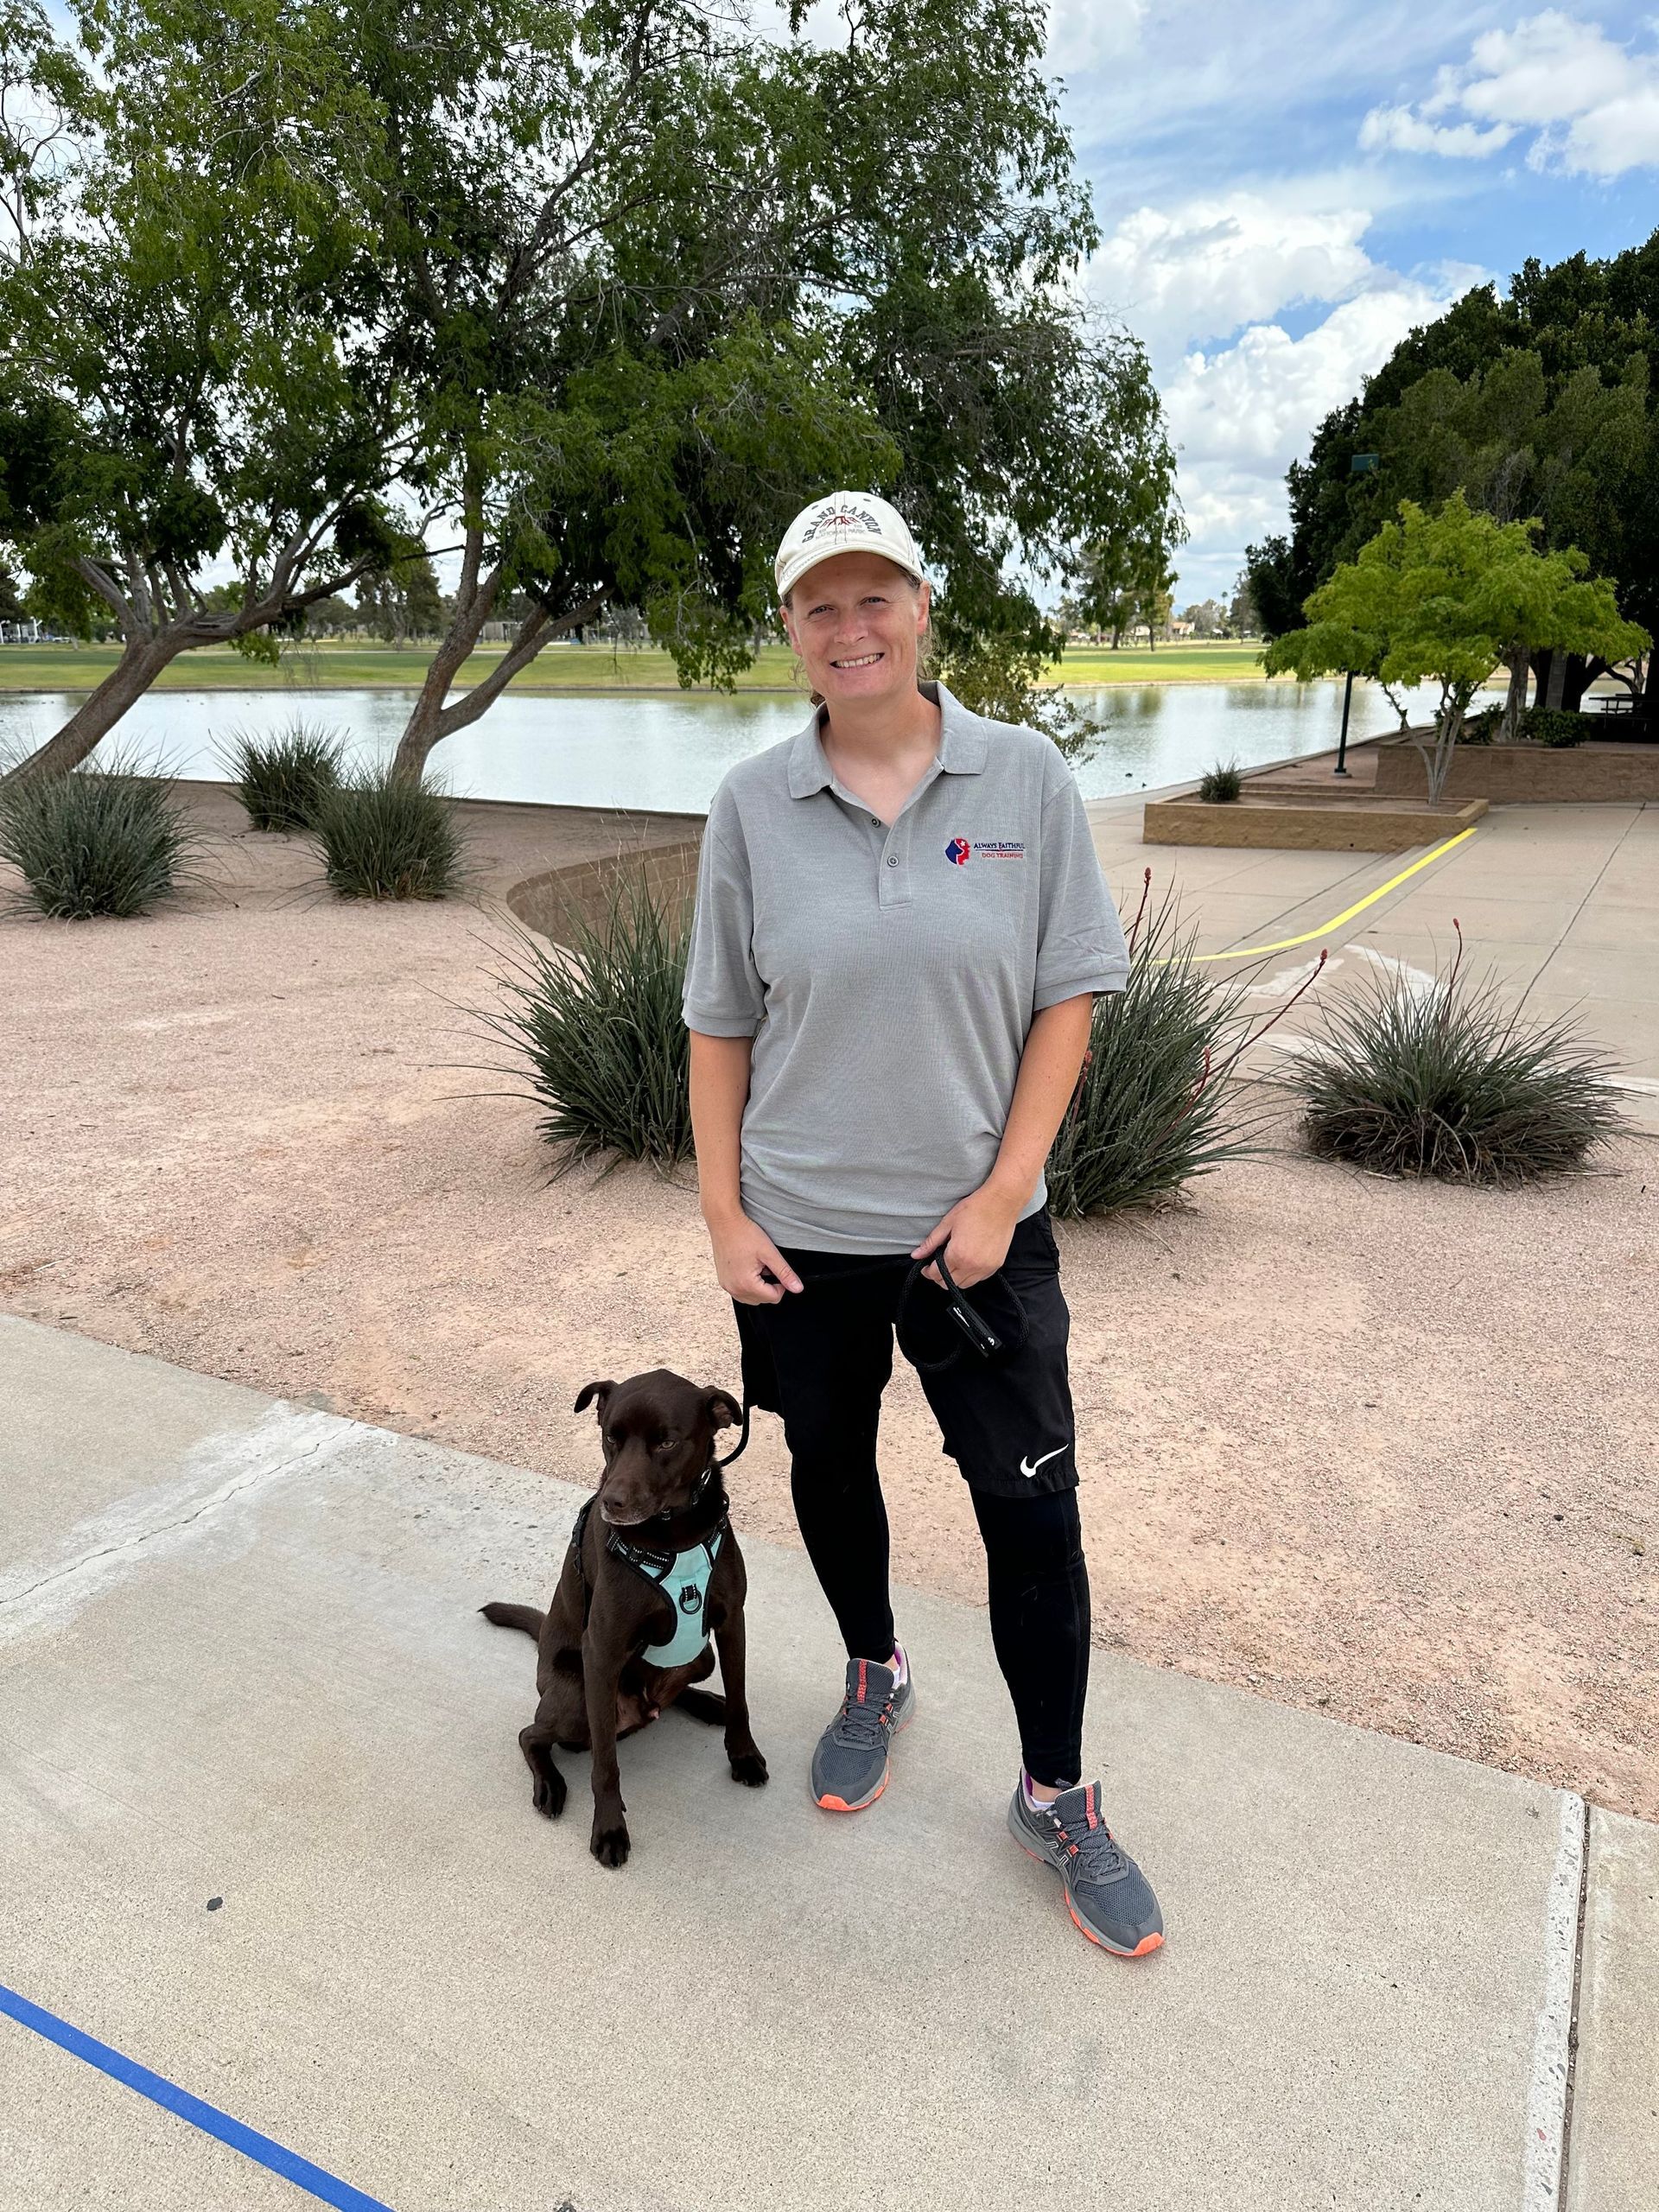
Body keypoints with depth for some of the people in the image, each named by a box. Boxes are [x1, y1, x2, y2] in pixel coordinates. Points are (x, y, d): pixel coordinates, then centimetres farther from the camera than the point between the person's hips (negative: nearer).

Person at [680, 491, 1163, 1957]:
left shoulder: (1026, 779, -5)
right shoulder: (752, 805, -3)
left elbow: (1068, 998, -4)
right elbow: (720, 1027, 1)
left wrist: (1003, 1190, -10)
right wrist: (722, 1212, -3)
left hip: (975, 1226, -1)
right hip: (802, 1230, 2)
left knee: (1035, 1508, 4)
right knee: (829, 1468, 19)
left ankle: (1058, 1797, 27)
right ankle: (875, 1677, 47)